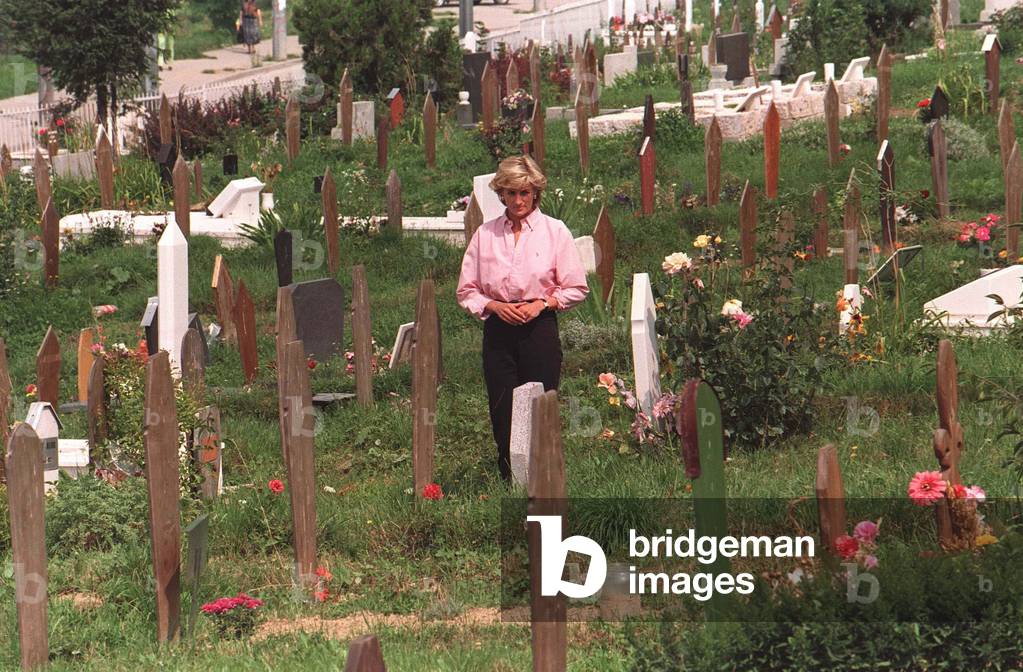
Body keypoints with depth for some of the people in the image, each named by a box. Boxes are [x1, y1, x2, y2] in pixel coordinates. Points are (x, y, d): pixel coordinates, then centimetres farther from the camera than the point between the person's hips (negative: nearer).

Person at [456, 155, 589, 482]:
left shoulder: (554, 231, 3)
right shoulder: (485, 234, 7)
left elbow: (576, 289, 3)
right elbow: (467, 291, 9)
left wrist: (541, 304, -10)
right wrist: (496, 306, -8)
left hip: (540, 329, -2)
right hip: (499, 331, 2)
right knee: (503, 413, -1)